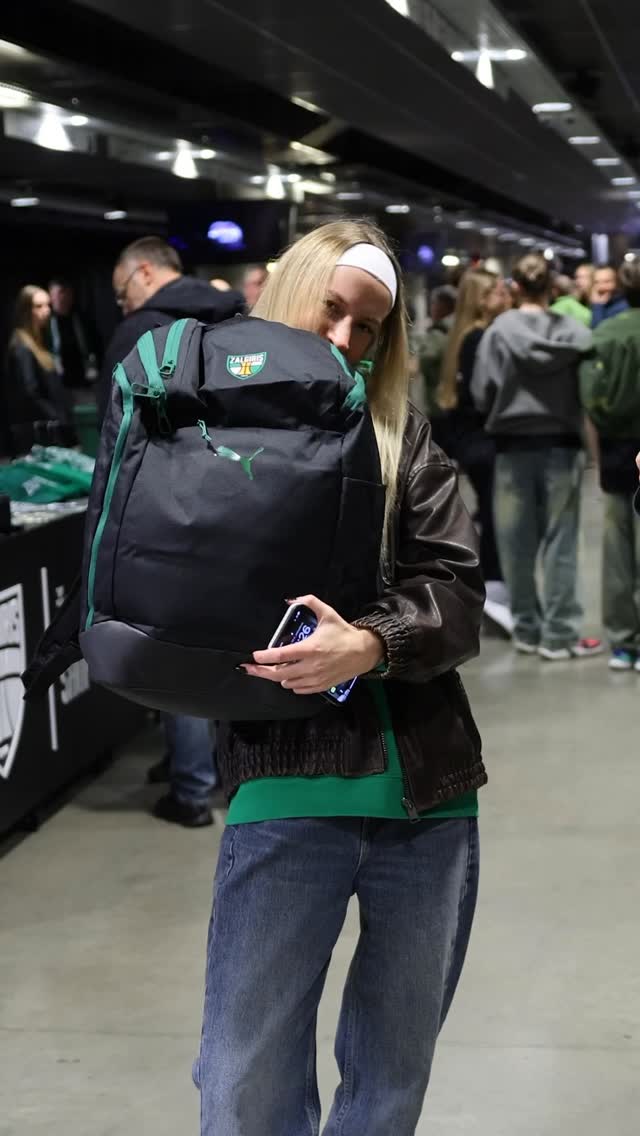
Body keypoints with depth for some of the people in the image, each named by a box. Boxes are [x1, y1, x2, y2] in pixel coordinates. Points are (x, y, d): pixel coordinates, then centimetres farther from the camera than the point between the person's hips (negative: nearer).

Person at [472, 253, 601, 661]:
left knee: (518, 543, 10)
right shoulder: (575, 332, -7)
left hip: (513, 447, 0)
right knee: (560, 541, 4)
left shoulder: (499, 331, -8)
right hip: (562, 445, 0)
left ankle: (528, 627, 17)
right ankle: (559, 633, 5)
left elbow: (482, 393, -6)